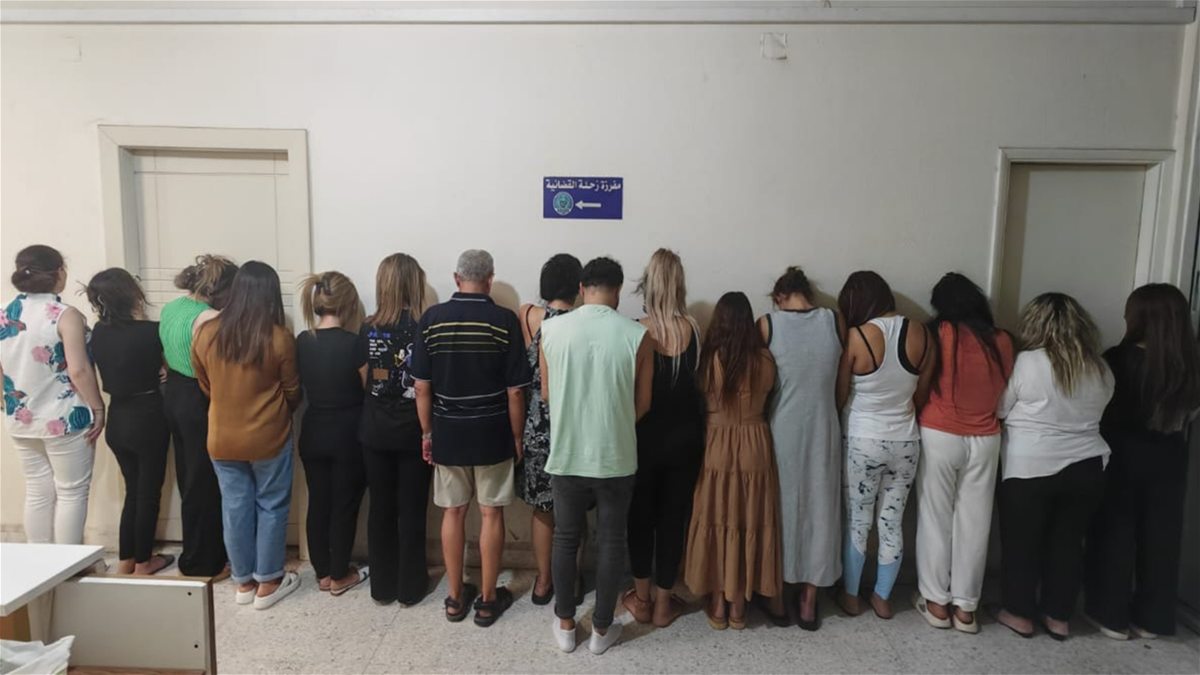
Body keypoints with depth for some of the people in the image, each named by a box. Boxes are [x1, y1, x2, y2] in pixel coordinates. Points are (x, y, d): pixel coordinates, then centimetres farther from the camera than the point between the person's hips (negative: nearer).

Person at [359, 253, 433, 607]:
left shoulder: (368, 329, -4)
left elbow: (363, 380, 3)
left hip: (375, 430, 3)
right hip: (413, 431, -3)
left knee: (381, 507, 13)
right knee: (412, 510, 9)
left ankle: (382, 586, 25)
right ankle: (410, 587, 20)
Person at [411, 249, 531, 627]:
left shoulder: (431, 319, -4)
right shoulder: (504, 320, -11)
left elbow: (422, 386, -3)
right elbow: (515, 390, -10)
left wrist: (427, 432, 9)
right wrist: (518, 437, 1)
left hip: (448, 433, 2)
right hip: (492, 434, -2)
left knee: (453, 512, 14)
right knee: (491, 513, 9)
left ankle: (455, 597, 25)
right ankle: (488, 599, 20)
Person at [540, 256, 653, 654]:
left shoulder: (551, 329, -7)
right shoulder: (637, 336, -11)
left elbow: (546, 394, 3)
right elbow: (642, 403, -3)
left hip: (566, 455, 2)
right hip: (616, 458, -1)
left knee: (565, 538, 18)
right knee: (611, 542, 14)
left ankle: (565, 624, 31)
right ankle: (602, 629, 27)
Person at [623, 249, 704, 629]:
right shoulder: (694, 330, -9)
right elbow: (697, 377, 0)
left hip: (644, 437, -2)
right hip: (684, 437, 2)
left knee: (640, 516, 16)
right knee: (674, 518, 13)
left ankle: (642, 600, 28)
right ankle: (663, 604, 26)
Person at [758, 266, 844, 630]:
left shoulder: (768, 324, -7)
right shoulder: (834, 321, -2)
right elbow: (842, 380, 4)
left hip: (781, 431, -1)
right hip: (823, 430, 2)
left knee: (781, 508, 13)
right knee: (818, 509, 12)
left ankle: (779, 595, 24)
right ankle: (808, 603, 22)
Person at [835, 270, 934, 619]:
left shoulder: (857, 336, -17)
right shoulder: (921, 334, -5)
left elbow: (839, 396, -8)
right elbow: (922, 396, 5)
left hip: (862, 442, -4)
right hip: (905, 442, 4)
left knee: (857, 522, 11)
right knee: (892, 522, 15)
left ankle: (850, 596, 25)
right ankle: (882, 598, 28)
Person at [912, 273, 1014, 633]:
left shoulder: (940, 333, -12)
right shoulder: (1002, 341, -2)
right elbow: (1004, 390, 9)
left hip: (939, 437, -3)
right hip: (985, 440, 3)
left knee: (936, 520, 8)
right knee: (974, 523, 10)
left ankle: (936, 602, 17)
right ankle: (966, 606, 20)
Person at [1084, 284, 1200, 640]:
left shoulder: (1120, 359, -16)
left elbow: (1100, 409, -10)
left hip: (1123, 456, -4)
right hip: (1168, 459, 4)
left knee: (1114, 534, 8)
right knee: (1159, 536, 13)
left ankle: (1112, 615, 16)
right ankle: (1151, 618, 24)